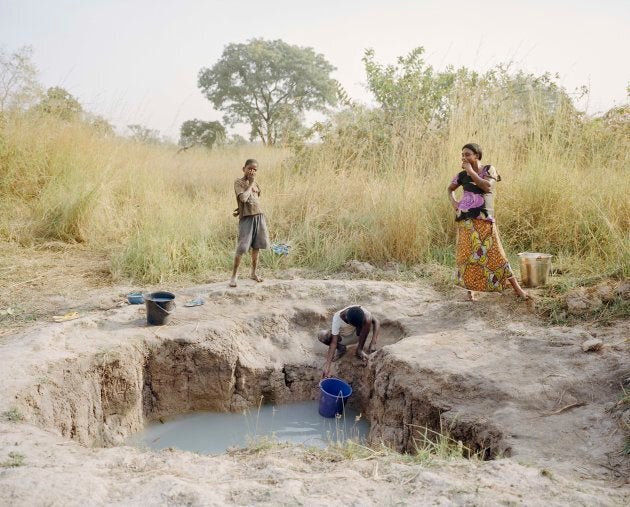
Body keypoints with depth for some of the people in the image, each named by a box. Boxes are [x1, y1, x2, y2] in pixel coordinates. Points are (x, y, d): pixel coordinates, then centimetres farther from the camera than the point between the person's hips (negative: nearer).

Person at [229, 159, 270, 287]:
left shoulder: (255, 183, 12)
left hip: (259, 216, 6)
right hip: (246, 218, -6)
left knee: (256, 246, 10)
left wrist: (240, 209, 6)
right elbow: (243, 198, -21)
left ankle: (253, 273, 23)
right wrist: (251, 184, -11)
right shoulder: (239, 182, -6)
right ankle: (234, 275, 4)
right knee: (241, 248, -7)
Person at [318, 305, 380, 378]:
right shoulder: (337, 318, -34)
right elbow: (334, 342, -33)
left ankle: (359, 350, -10)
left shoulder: (360, 311, -31)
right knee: (321, 335, -32)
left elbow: (376, 322, -26)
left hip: (356, 335, 1)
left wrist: (373, 343, -37)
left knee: (368, 319, -30)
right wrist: (327, 366, -37)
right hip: (341, 337, -1)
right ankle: (341, 348, 0)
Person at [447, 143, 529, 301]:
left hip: (484, 219, -2)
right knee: (467, 254, -3)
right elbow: (450, 189, 24)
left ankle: (518, 289, 2)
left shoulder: (488, 169, 2)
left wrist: (471, 171, -13)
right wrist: (453, 202, 4)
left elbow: (487, 186, -18)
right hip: (466, 219, 2)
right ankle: (471, 289, 6)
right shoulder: (462, 175, 7)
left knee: (495, 254, -5)